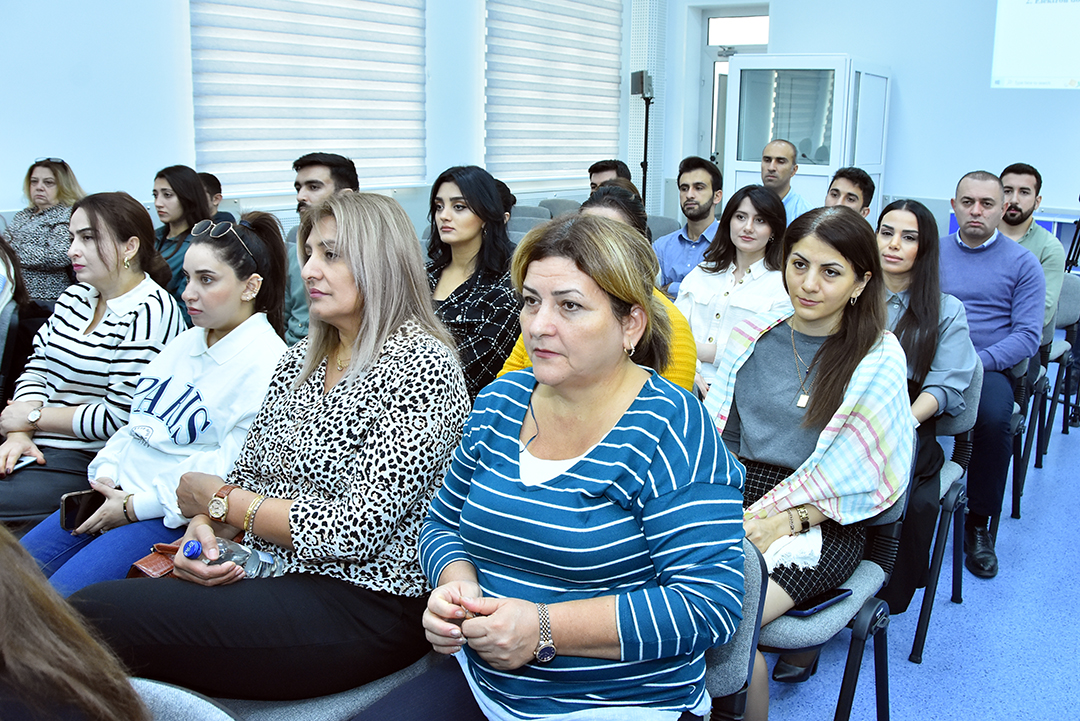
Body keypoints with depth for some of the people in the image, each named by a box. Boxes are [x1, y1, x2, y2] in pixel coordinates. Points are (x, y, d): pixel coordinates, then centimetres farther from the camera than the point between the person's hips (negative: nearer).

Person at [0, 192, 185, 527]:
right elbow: (36, 367, 11)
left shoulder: (150, 312, -14)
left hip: (87, 464, -7)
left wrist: (32, 416, -7)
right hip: (36, 447, 7)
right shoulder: (75, 296, 12)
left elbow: (118, 416, -17)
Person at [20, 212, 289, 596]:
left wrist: (136, 506, -16)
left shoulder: (266, 362, -14)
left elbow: (233, 472, -20)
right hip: (118, 493, 9)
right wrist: (106, 475, 0)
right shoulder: (187, 341, 15)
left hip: (173, 518, -8)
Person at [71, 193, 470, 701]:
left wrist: (221, 501, -8)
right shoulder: (301, 357, 13)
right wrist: (204, 526, -7)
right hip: (276, 579, 8)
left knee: (94, 615, -21)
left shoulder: (421, 365, -13)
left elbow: (358, 530, -19)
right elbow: (248, 472, 16)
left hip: (366, 602, -7)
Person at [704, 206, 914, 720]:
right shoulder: (752, 336, 9)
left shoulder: (879, 361, -3)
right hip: (734, 503, 4)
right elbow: (716, 432, 11)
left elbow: (858, 476, -5)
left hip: (819, 524, -4)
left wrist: (786, 521, -15)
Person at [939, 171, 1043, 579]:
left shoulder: (1022, 264, 7)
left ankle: (978, 525, -13)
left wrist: (974, 362, -16)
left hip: (988, 368, -1)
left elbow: (1028, 335, -1)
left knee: (994, 418, -33)